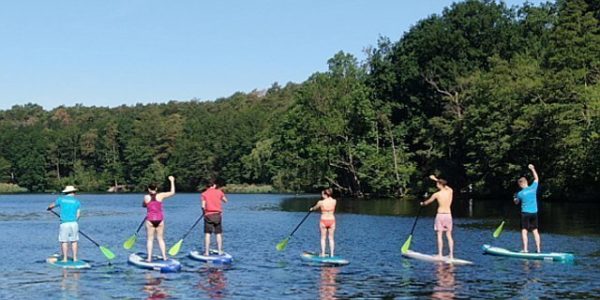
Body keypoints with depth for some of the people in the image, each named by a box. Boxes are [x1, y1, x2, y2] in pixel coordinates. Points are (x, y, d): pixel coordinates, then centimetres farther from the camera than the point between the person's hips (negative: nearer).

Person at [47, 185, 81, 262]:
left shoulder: (61, 199, 6)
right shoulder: (77, 201, 5)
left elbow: (51, 206, 19)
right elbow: (78, 215, 2)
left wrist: (49, 208, 42)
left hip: (64, 223, -1)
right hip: (74, 223, 1)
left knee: (64, 241, 5)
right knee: (74, 241, 8)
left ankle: (65, 259, 4)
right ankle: (75, 258, 8)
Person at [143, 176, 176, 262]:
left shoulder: (146, 197, -3)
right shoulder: (160, 196, -4)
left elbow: (143, 205, 15)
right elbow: (172, 192, 5)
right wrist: (172, 181, 12)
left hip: (150, 219, -1)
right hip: (160, 219, 1)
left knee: (150, 239, 4)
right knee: (160, 239, 9)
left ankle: (149, 258, 1)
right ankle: (164, 257, 7)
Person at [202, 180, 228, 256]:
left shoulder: (204, 194, 1)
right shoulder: (219, 192, 4)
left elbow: (203, 206, -5)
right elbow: (225, 200, 17)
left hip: (208, 215, -1)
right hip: (218, 215, 1)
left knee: (207, 234, 0)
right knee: (218, 233, 8)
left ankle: (206, 252, -2)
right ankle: (220, 251, 8)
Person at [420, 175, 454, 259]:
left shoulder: (436, 194, -7)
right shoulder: (450, 191, 3)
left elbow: (427, 202, 9)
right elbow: (445, 185, 27)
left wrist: (422, 203, 31)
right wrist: (436, 179, 36)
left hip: (440, 215, -4)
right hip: (448, 215, 4)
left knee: (439, 235, -1)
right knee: (449, 236, 7)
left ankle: (440, 254, -4)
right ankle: (451, 254, 4)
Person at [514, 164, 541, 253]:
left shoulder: (520, 193, -9)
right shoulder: (533, 188, -2)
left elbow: (516, 202, 9)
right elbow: (536, 179, 17)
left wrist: (515, 199, 30)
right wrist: (532, 169, 22)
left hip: (525, 213, -4)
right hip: (534, 212, 4)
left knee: (524, 231, -2)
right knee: (535, 231, 10)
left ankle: (525, 249, -9)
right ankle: (538, 249, 10)